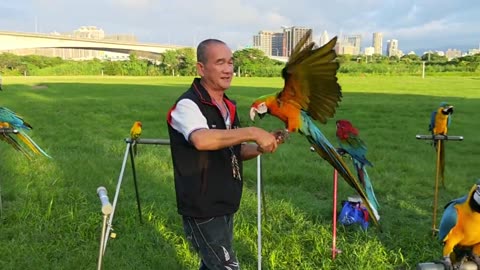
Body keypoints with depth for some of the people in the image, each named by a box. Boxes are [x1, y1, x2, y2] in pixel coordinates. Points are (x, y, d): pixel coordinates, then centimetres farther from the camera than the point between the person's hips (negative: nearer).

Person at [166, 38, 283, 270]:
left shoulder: (229, 106, 7)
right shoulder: (188, 104, -19)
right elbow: (201, 140, -40)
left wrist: (259, 148, -7)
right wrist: (252, 133, -37)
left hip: (224, 206, 8)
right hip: (202, 209, -8)